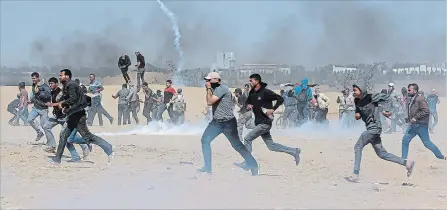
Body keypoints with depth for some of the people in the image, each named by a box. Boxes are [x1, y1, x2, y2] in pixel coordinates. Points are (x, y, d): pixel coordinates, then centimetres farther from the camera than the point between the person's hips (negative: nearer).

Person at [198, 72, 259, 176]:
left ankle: (253, 166, 5)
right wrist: (209, 89, 6)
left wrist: (209, 88, -12)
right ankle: (207, 167, 9)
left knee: (237, 145, -5)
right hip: (216, 122, 9)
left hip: (228, 123, -9)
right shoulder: (215, 89, 11)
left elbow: (209, 102, -22)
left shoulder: (222, 89, -18)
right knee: (205, 140, 3)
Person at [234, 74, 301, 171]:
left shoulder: (266, 92, -13)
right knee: (271, 145, 10)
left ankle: (247, 163, -1)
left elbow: (280, 99, -12)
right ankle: (294, 151, 19)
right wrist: (248, 105, 2)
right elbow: (248, 101, 25)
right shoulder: (252, 93, 10)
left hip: (265, 123, -9)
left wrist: (272, 109, -18)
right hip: (258, 122, 9)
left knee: (247, 139, -10)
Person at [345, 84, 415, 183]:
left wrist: (386, 111, -5)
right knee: (381, 153, 11)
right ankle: (407, 163, 19)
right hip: (370, 129, 9)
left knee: (358, 147, -14)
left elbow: (387, 97, -6)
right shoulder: (357, 102, 10)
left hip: (374, 128, -9)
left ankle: (355, 175, -13)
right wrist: (357, 114, -2)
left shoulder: (370, 97, -11)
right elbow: (357, 116, 20)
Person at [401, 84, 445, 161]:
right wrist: (409, 119, 9)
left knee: (427, 143, 0)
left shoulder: (420, 99, -16)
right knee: (405, 140, 3)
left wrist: (416, 117, -21)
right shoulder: (411, 99, 11)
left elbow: (426, 111, -23)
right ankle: (403, 159, 10)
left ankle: (441, 157, 15)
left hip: (421, 125, -8)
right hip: (413, 125, 8)